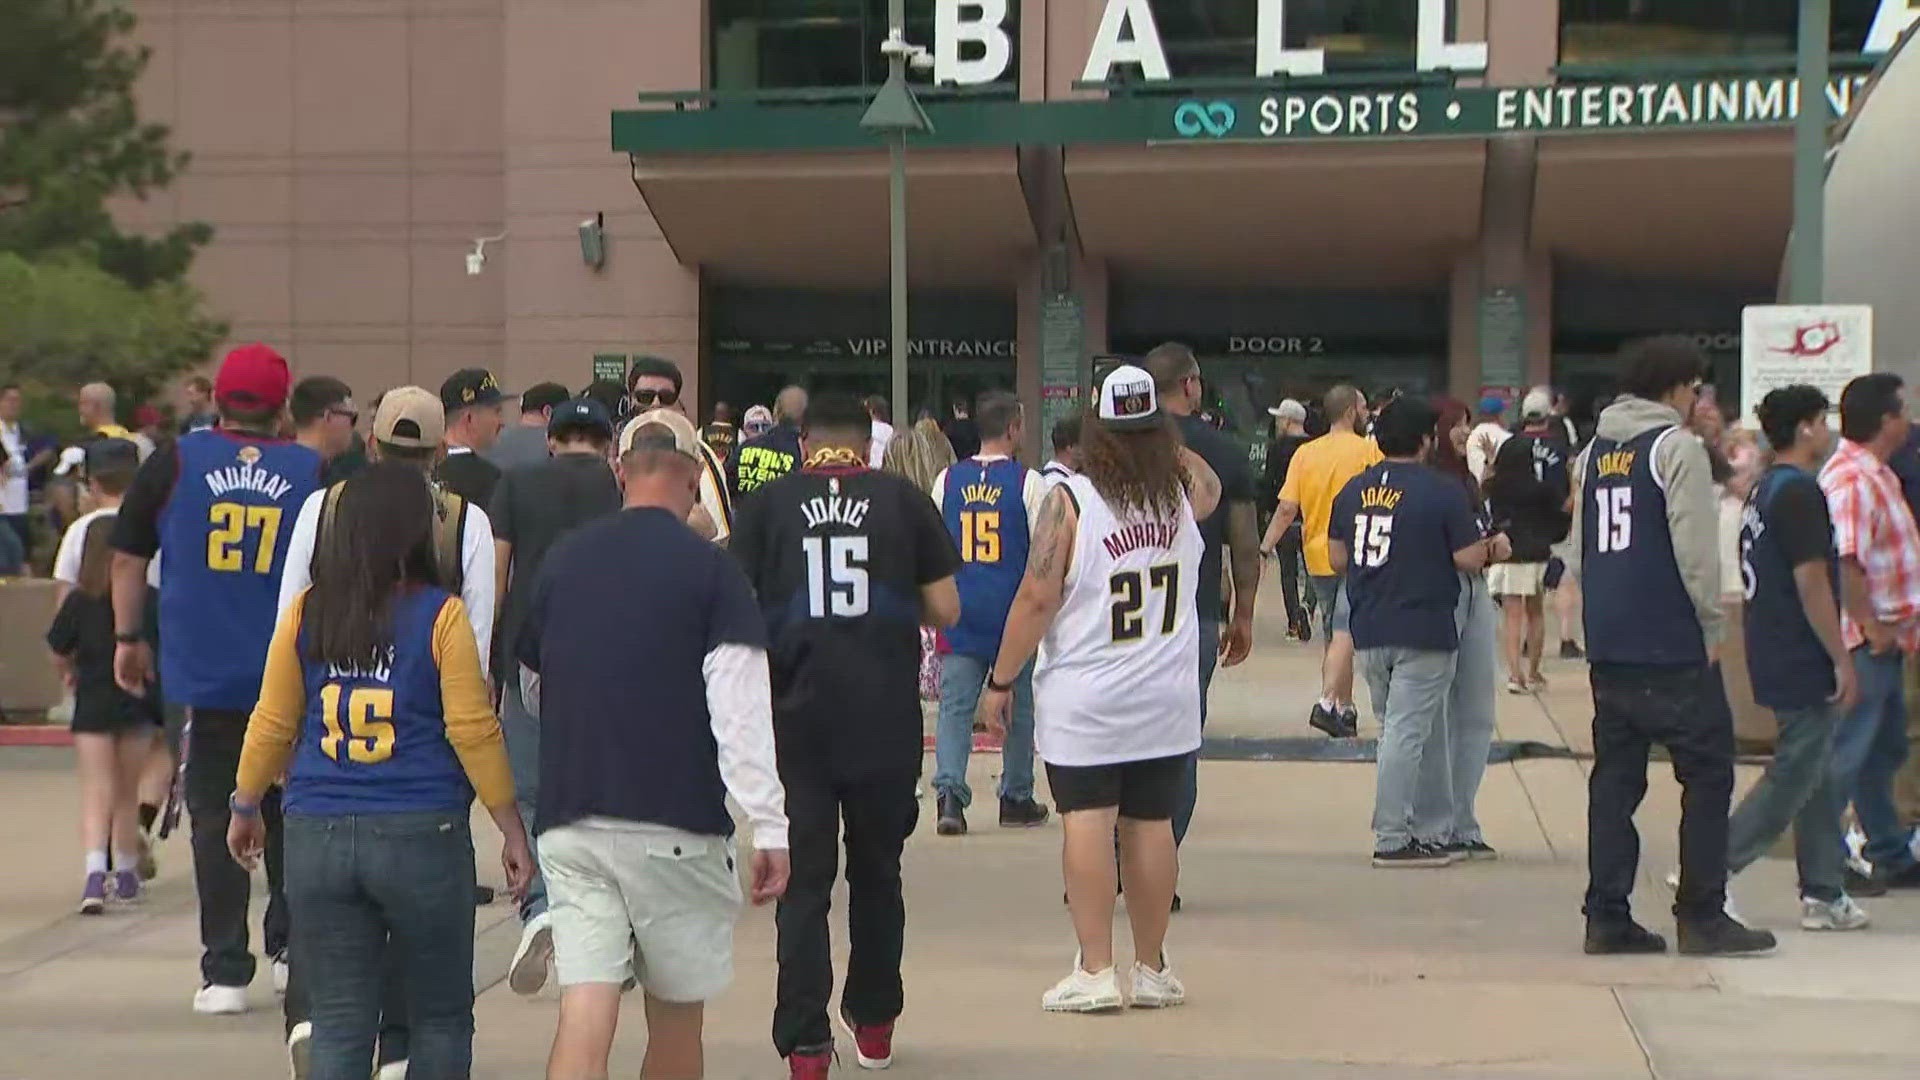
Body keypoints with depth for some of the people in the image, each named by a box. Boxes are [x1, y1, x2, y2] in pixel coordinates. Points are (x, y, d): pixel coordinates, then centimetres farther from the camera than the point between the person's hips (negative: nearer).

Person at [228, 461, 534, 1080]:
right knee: (441, 1017, 12)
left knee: (337, 1023, 7)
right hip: (422, 838, -3)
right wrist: (513, 831, 0)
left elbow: (271, 723, 8)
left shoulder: (306, 613, 3)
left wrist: (245, 807, 23)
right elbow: (474, 731, -7)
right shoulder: (440, 616, -6)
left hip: (317, 838, 3)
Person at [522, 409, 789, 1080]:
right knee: (676, 1013, 13)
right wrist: (770, 826, -13)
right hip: (675, 823, -3)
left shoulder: (563, 559, 8)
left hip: (570, 819, 3)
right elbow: (739, 707, -13)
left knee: (585, 1014, -4)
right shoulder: (709, 569, -5)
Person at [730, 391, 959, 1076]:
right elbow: (945, 611, 2)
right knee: (877, 871, 18)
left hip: (797, 717, -1)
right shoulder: (904, 500, 2)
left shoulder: (766, 504, 1)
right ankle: (874, 1023, 29)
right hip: (888, 718, 1)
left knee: (803, 880, 5)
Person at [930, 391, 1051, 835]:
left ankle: (949, 792, -16)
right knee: (1020, 705, 12)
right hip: (1014, 612, -2)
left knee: (955, 704, 2)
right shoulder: (1029, 482, -7)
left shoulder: (947, 480, 4)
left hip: (960, 611, 2)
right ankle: (1016, 799, 21)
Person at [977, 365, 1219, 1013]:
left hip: (1083, 704, -4)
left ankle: (1095, 970, -5)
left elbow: (1036, 600, -12)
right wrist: (1169, 441, 23)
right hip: (1168, 702, 4)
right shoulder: (1183, 493, 2)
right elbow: (1210, 485, 29)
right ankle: (1151, 969, 16)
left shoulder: (1071, 501, -11)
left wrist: (1000, 681, -4)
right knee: (1152, 825, 8)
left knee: (1087, 823, -3)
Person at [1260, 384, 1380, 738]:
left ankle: (1344, 708, 22)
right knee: (1345, 633, -10)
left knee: (1332, 634, 16)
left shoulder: (1305, 453, 4)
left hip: (1317, 556, 5)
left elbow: (1287, 508, -2)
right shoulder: (1368, 450, -7)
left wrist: (1265, 548, 0)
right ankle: (1328, 703, -25)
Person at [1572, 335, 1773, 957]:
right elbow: (1695, 547, -14)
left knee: (1615, 778, 9)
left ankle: (1607, 916, 8)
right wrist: (1711, 623, -5)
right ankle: (1702, 917, 2)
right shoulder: (1676, 448, -9)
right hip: (1673, 648, -7)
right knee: (1707, 775, 2)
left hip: (1608, 644, 7)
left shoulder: (1594, 453, 14)